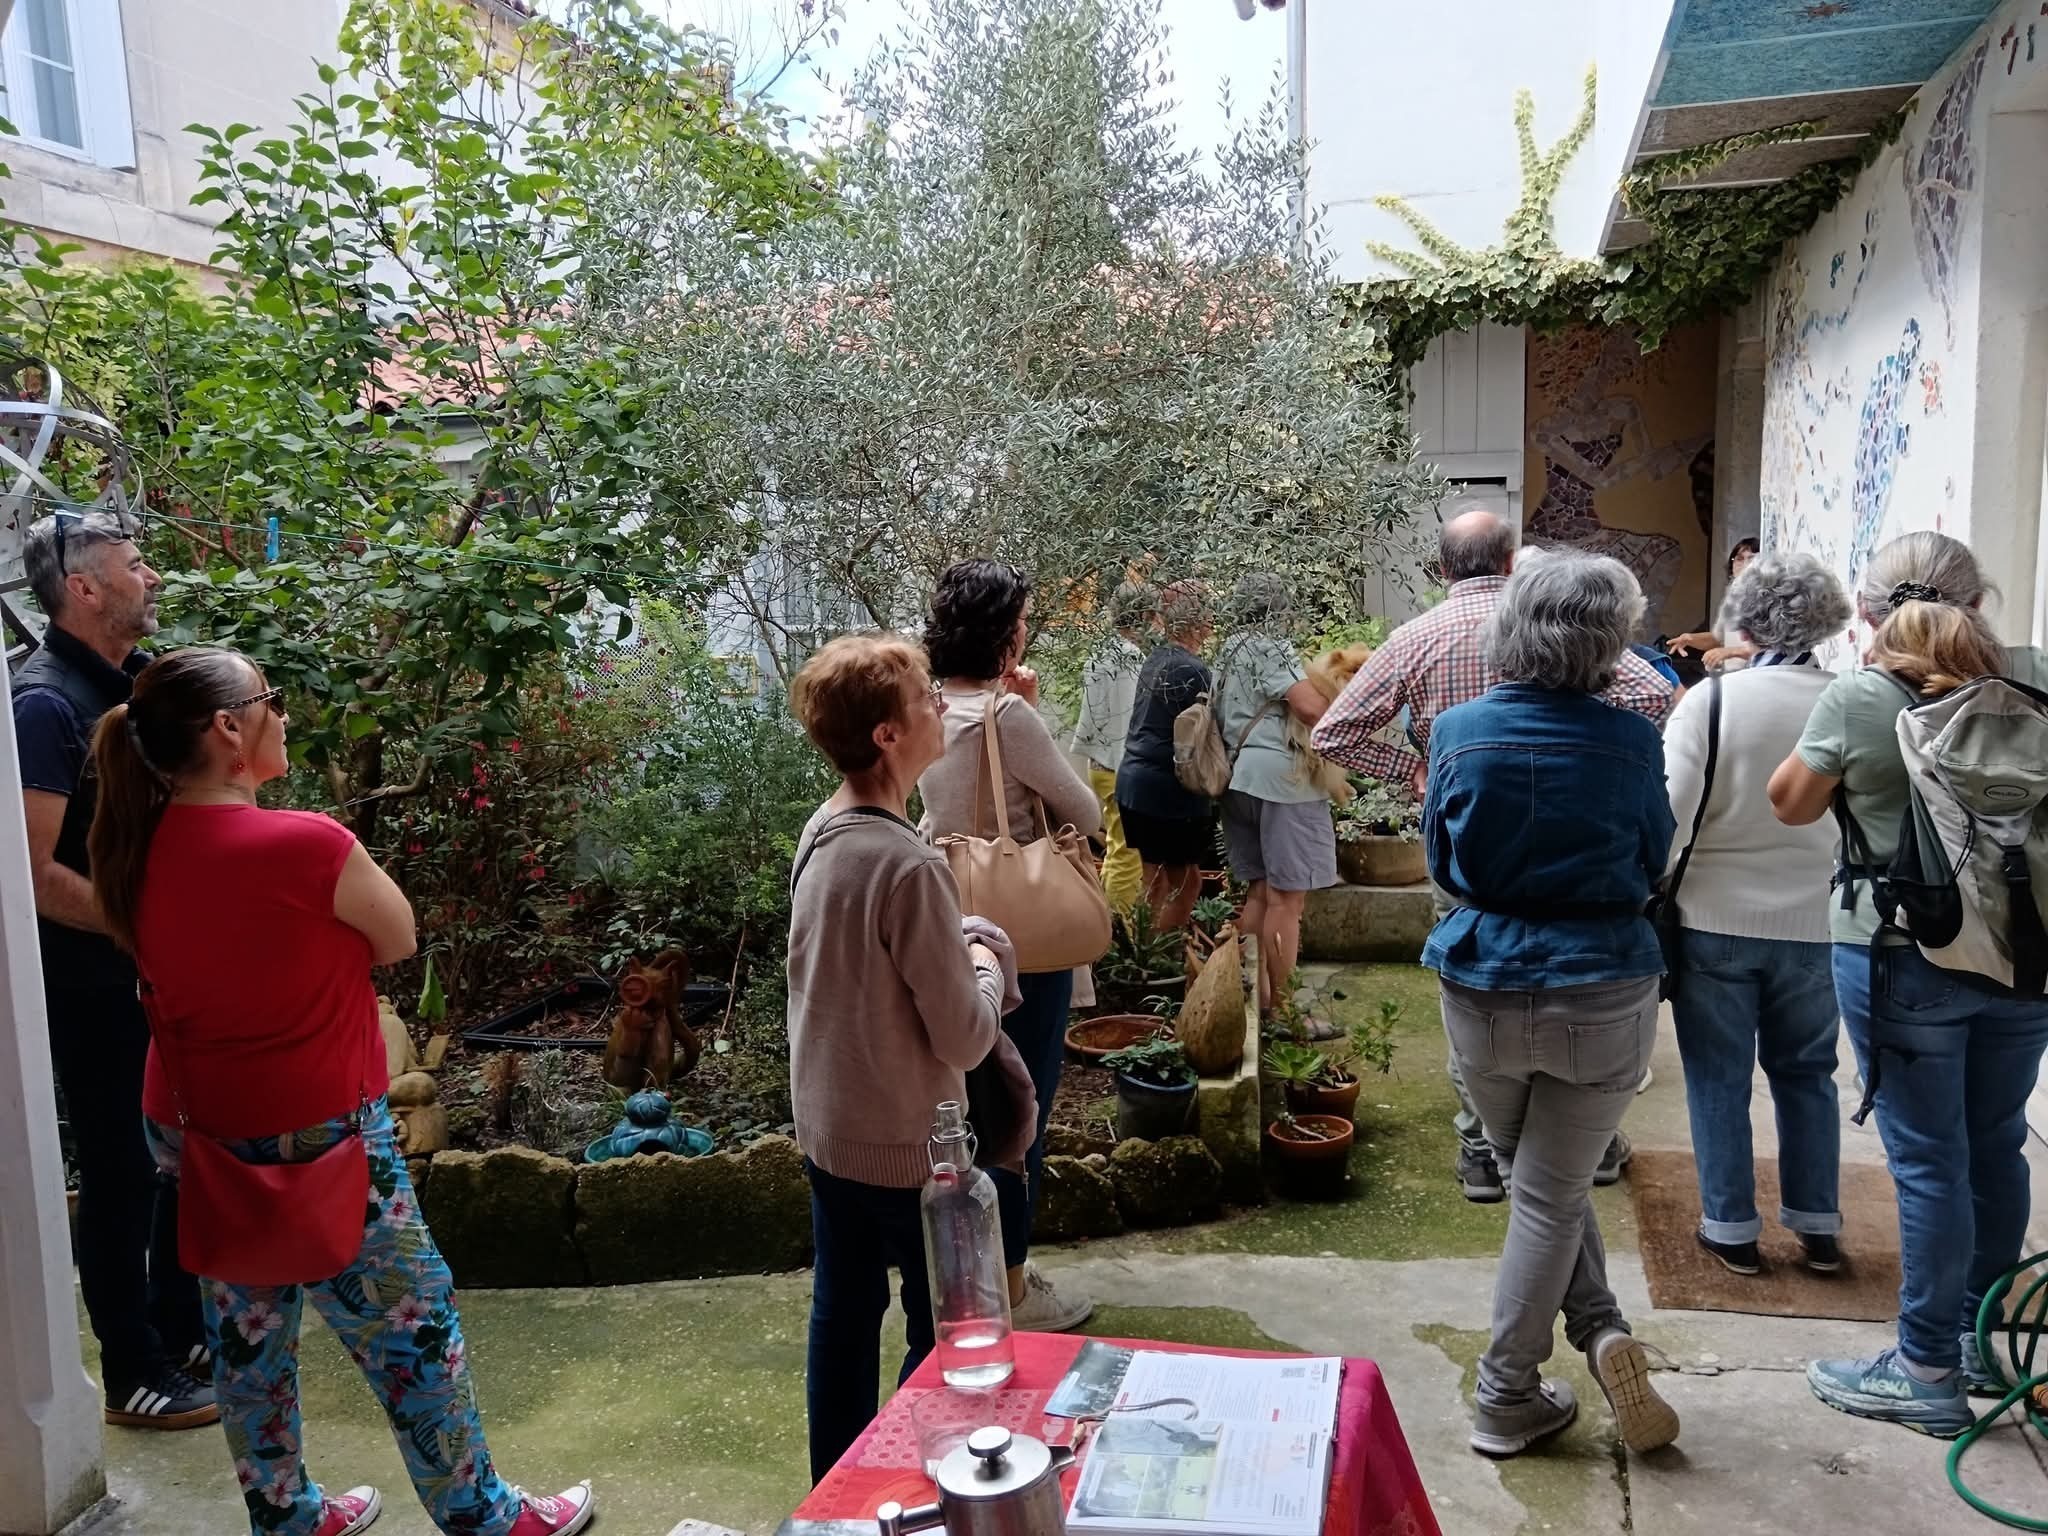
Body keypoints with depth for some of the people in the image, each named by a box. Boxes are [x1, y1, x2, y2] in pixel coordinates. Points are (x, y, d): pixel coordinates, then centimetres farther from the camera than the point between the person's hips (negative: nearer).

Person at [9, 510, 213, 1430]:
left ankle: (183, 1333, 35)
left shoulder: (137, 681, 7)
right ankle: (135, 1375, 21)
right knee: (121, 1173, 5)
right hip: (97, 983, -8)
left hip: (166, 971, 8)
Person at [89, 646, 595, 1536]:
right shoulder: (306, 846, -26)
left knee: (246, 1331, 22)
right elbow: (398, 941, -9)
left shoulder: (138, 848, -4)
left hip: (191, 1129, 7)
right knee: (411, 1332, 10)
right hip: (313, 1135, -7)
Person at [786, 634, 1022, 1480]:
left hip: (825, 1129, 8)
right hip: (907, 1145, -8)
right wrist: (988, 963, -3)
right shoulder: (909, 865, -26)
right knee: (941, 1334, 11)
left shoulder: (820, 832, -1)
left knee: (842, 1316, 20)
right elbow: (964, 1038, -20)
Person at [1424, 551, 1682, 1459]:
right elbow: (1652, 866, 4)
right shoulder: (1628, 740, -12)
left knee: (1535, 1175, 24)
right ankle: (1507, 1399, 16)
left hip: (1484, 989, 2)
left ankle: (1598, 1329, 15)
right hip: (1601, 993, -1)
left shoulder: (1458, 731, -8)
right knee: (1554, 1193, 10)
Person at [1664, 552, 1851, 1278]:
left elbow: (1668, 817, -15)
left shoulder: (1712, 699, -14)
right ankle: (1818, 1225, 27)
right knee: (1806, 1073, 19)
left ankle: (1731, 1228, 19)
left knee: (1719, 1078, 11)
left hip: (1717, 921, -3)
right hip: (1815, 924, 3)